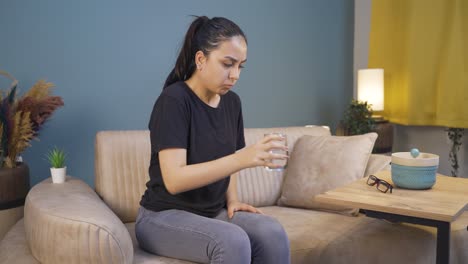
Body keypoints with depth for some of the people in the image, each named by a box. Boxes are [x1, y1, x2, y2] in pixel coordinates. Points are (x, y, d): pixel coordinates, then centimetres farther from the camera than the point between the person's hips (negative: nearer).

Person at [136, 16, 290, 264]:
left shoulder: (231, 102, 4)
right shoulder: (173, 100, -18)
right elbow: (174, 179, -27)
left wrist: (232, 200, -2)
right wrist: (242, 158, -36)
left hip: (213, 213, 6)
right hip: (164, 215, -5)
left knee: (273, 234, -22)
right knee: (233, 241, -33)